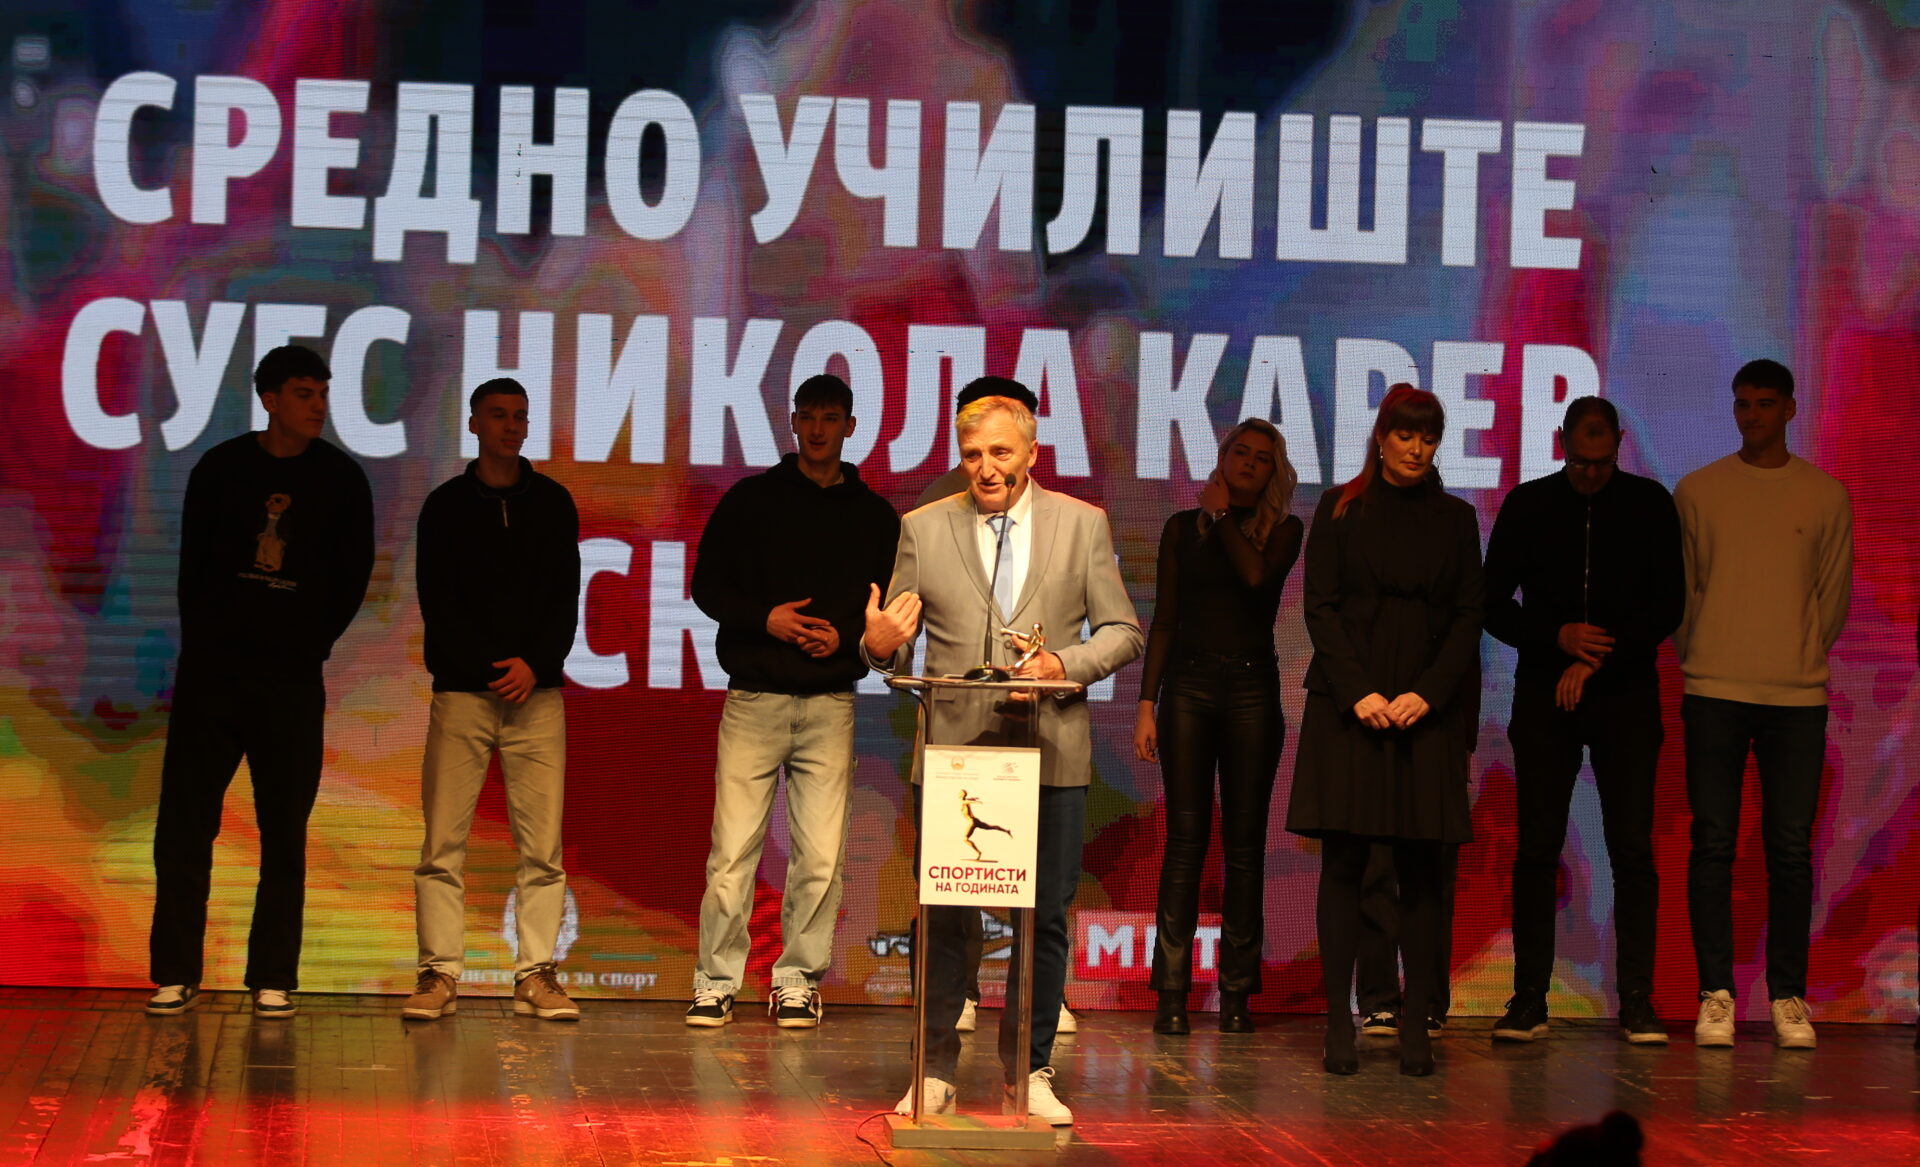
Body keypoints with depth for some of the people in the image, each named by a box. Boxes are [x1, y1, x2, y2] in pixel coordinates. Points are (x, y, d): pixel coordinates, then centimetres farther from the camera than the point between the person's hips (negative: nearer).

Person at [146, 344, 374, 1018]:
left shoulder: (342, 479, 5)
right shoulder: (220, 469, 5)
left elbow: (353, 576, 7)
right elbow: (193, 565, 8)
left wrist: (312, 644, 2)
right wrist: (200, 642, 2)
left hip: (293, 681, 0)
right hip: (211, 671, 0)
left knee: (285, 834, 0)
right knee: (184, 824, -2)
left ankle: (273, 981, 5)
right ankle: (176, 976, 4)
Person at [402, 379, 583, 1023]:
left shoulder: (553, 503, 11)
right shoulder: (446, 505, 7)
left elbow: (566, 596, 7)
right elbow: (436, 602, 2)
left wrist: (534, 664, -8)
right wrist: (489, 668, -9)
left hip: (537, 689, 1)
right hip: (461, 691, -1)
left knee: (542, 843, -3)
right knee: (443, 841, -5)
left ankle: (537, 975, 0)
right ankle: (439, 973, -2)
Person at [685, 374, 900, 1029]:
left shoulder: (875, 515, 10)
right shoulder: (751, 500, 6)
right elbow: (706, 586, 6)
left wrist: (845, 636, -7)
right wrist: (764, 619, -10)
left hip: (831, 703, 1)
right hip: (754, 698, -1)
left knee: (820, 854, -1)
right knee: (733, 847, -4)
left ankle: (798, 980, 9)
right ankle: (716, 980, 3)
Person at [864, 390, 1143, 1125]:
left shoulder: (1082, 524, 6)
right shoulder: (924, 529, 6)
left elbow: (1122, 631, 6)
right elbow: (897, 647, 7)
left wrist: (1066, 663, -12)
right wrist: (880, 645, -16)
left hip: (1050, 755, 0)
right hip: (952, 753, 0)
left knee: (1045, 919, 4)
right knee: (944, 920, 1)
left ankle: (1030, 1072, 15)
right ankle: (936, 1073, 10)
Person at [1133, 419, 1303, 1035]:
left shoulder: (1283, 531, 6)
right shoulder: (1183, 528, 10)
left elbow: (1256, 574, -16)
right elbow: (1164, 620, 9)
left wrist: (1222, 515, -3)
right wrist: (1147, 703, 2)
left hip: (1252, 689, 0)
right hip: (1189, 684, 0)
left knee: (1244, 841, 0)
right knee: (1185, 837, -4)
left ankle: (1237, 992, 4)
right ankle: (1172, 991, -4)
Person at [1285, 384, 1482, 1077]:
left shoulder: (1455, 518, 11)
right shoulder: (1341, 509, 6)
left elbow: (1468, 617, 6)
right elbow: (1320, 607, 1)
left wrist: (1428, 693, -8)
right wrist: (1359, 693, -10)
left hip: (1430, 704, 1)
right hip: (1349, 700, -1)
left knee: (1422, 866, -2)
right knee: (1344, 862, -3)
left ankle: (1416, 1024, 0)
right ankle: (1339, 1021, -2)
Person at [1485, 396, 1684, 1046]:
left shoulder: (1650, 505, 4)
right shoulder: (1527, 506, 5)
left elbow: (1668, 606, 0)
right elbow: (1494, 606, 5)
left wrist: (1597, 662, -9)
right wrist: (1557, 638, -12)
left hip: (1627, 697, -1)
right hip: (1544, 697, 1)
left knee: (1633, 850, -5)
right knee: (1536, 850, -2)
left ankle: (1637, 1004, -3)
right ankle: (1529, 1001, 2)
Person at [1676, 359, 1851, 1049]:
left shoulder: (1826, 496, 7)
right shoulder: (1697, 492, 6)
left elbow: (1833, 593, 10)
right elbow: (1678, 587, 8)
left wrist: (1802, 657, 5)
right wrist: (1702, 658, 5)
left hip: (1798, 695, 0)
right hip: (1713, 692, 0)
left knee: (1791, 848, 1)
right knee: (1713, 844, -2)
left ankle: (1788, 998, 7)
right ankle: (1715, 995, 2)